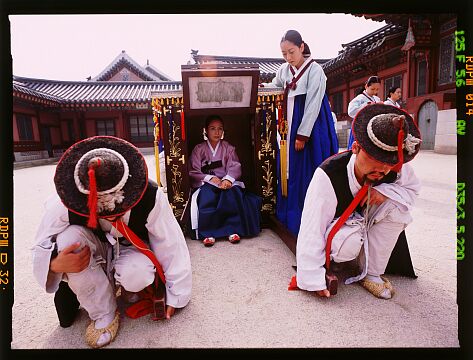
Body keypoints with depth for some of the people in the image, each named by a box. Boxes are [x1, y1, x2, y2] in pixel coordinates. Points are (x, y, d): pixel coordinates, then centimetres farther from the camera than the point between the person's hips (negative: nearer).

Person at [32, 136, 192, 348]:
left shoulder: (150, 197, -31)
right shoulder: (64, 204, -26)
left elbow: (171, 246, -21)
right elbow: (41, 250, -11)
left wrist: (176, 296, -12)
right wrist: (55, 264, -36)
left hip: (131, 250, -2)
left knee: (135, 275, -36)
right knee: (69, 236, -30)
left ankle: (127, 284, 7)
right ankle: (103, 313, -12)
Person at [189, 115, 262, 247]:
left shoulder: (228, 148, 13)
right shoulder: (199, 149, 9)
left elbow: (235, 167, -2)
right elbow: (193, 172, -1)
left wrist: (228, 179, -24)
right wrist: (210, 178, -19)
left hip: (226, 182, 1)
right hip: (206, 183, -1)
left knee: (233, 192, -33)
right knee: (207, 196, -35)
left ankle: (232, 229, -30)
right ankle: (207, 233, -34)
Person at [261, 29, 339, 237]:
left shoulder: (315, 70, -10)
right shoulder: (284, 70, 7)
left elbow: (313, 105, -14)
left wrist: (302, 135, -16)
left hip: (309, 127, -6)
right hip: (289, 126, 6)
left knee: (307, 172, -2)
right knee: (289, 170, 10)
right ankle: (289, 215, 25)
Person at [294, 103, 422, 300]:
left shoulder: (397, 169, -20)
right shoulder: (328, 175, -35)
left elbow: (412, 189, 2)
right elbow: (312, 229, -34)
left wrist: (385, 190, -25)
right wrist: (314, 280, -31)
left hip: (367, 222, 5)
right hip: (337, 227, -4)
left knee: (396, 206, -23)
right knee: (348, 246, -37)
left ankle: (372, 273, -9)